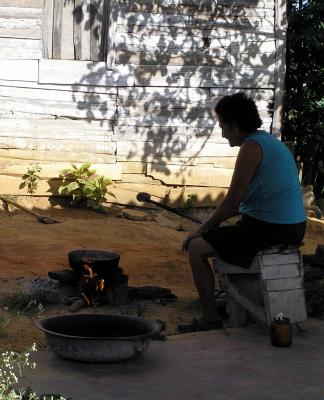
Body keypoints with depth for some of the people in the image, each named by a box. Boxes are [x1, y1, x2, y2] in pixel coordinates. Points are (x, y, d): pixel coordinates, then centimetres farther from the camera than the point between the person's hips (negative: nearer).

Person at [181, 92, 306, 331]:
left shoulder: (251, 147, -15)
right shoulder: (270, 142, 15)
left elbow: (232, 202, -15)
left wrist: (202, 230, -2)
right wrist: (213, 223, 16)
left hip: (270, 229, -10)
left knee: (196, 247, -5)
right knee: (222, 237, 32)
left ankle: (210, 316, -3)